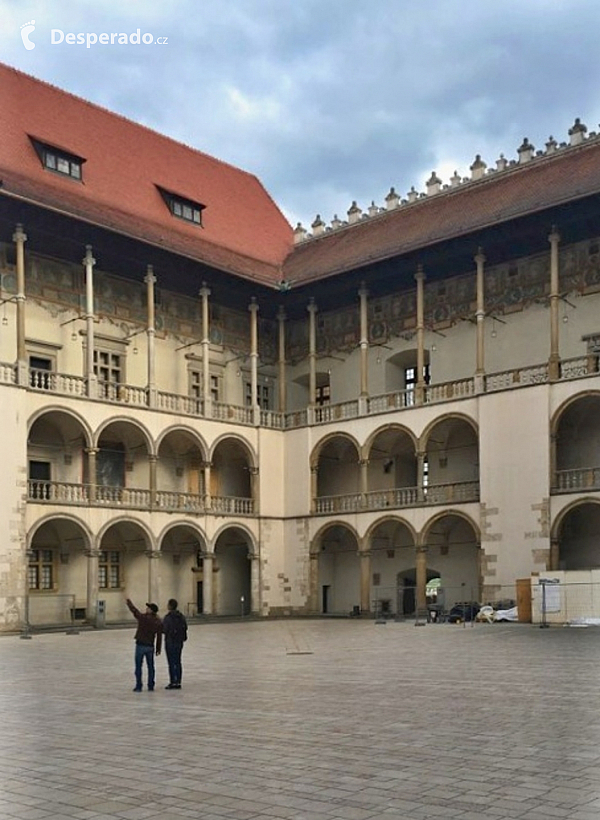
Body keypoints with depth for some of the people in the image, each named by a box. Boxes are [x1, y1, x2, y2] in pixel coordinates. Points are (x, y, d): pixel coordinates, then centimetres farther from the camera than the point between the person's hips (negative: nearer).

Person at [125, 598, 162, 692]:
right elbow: (159, 637, 3)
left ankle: (138, 686, 7)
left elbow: (134, 610, 0)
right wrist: (158, 649, 11)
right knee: (150, 667, 12)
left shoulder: (143, 617, -14)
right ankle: (151, 686, 15)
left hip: (140, 645, -4)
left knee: (138, 667, 5)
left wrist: (128, 602, 17)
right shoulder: (158, 622, -1)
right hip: (150, 646, 4)